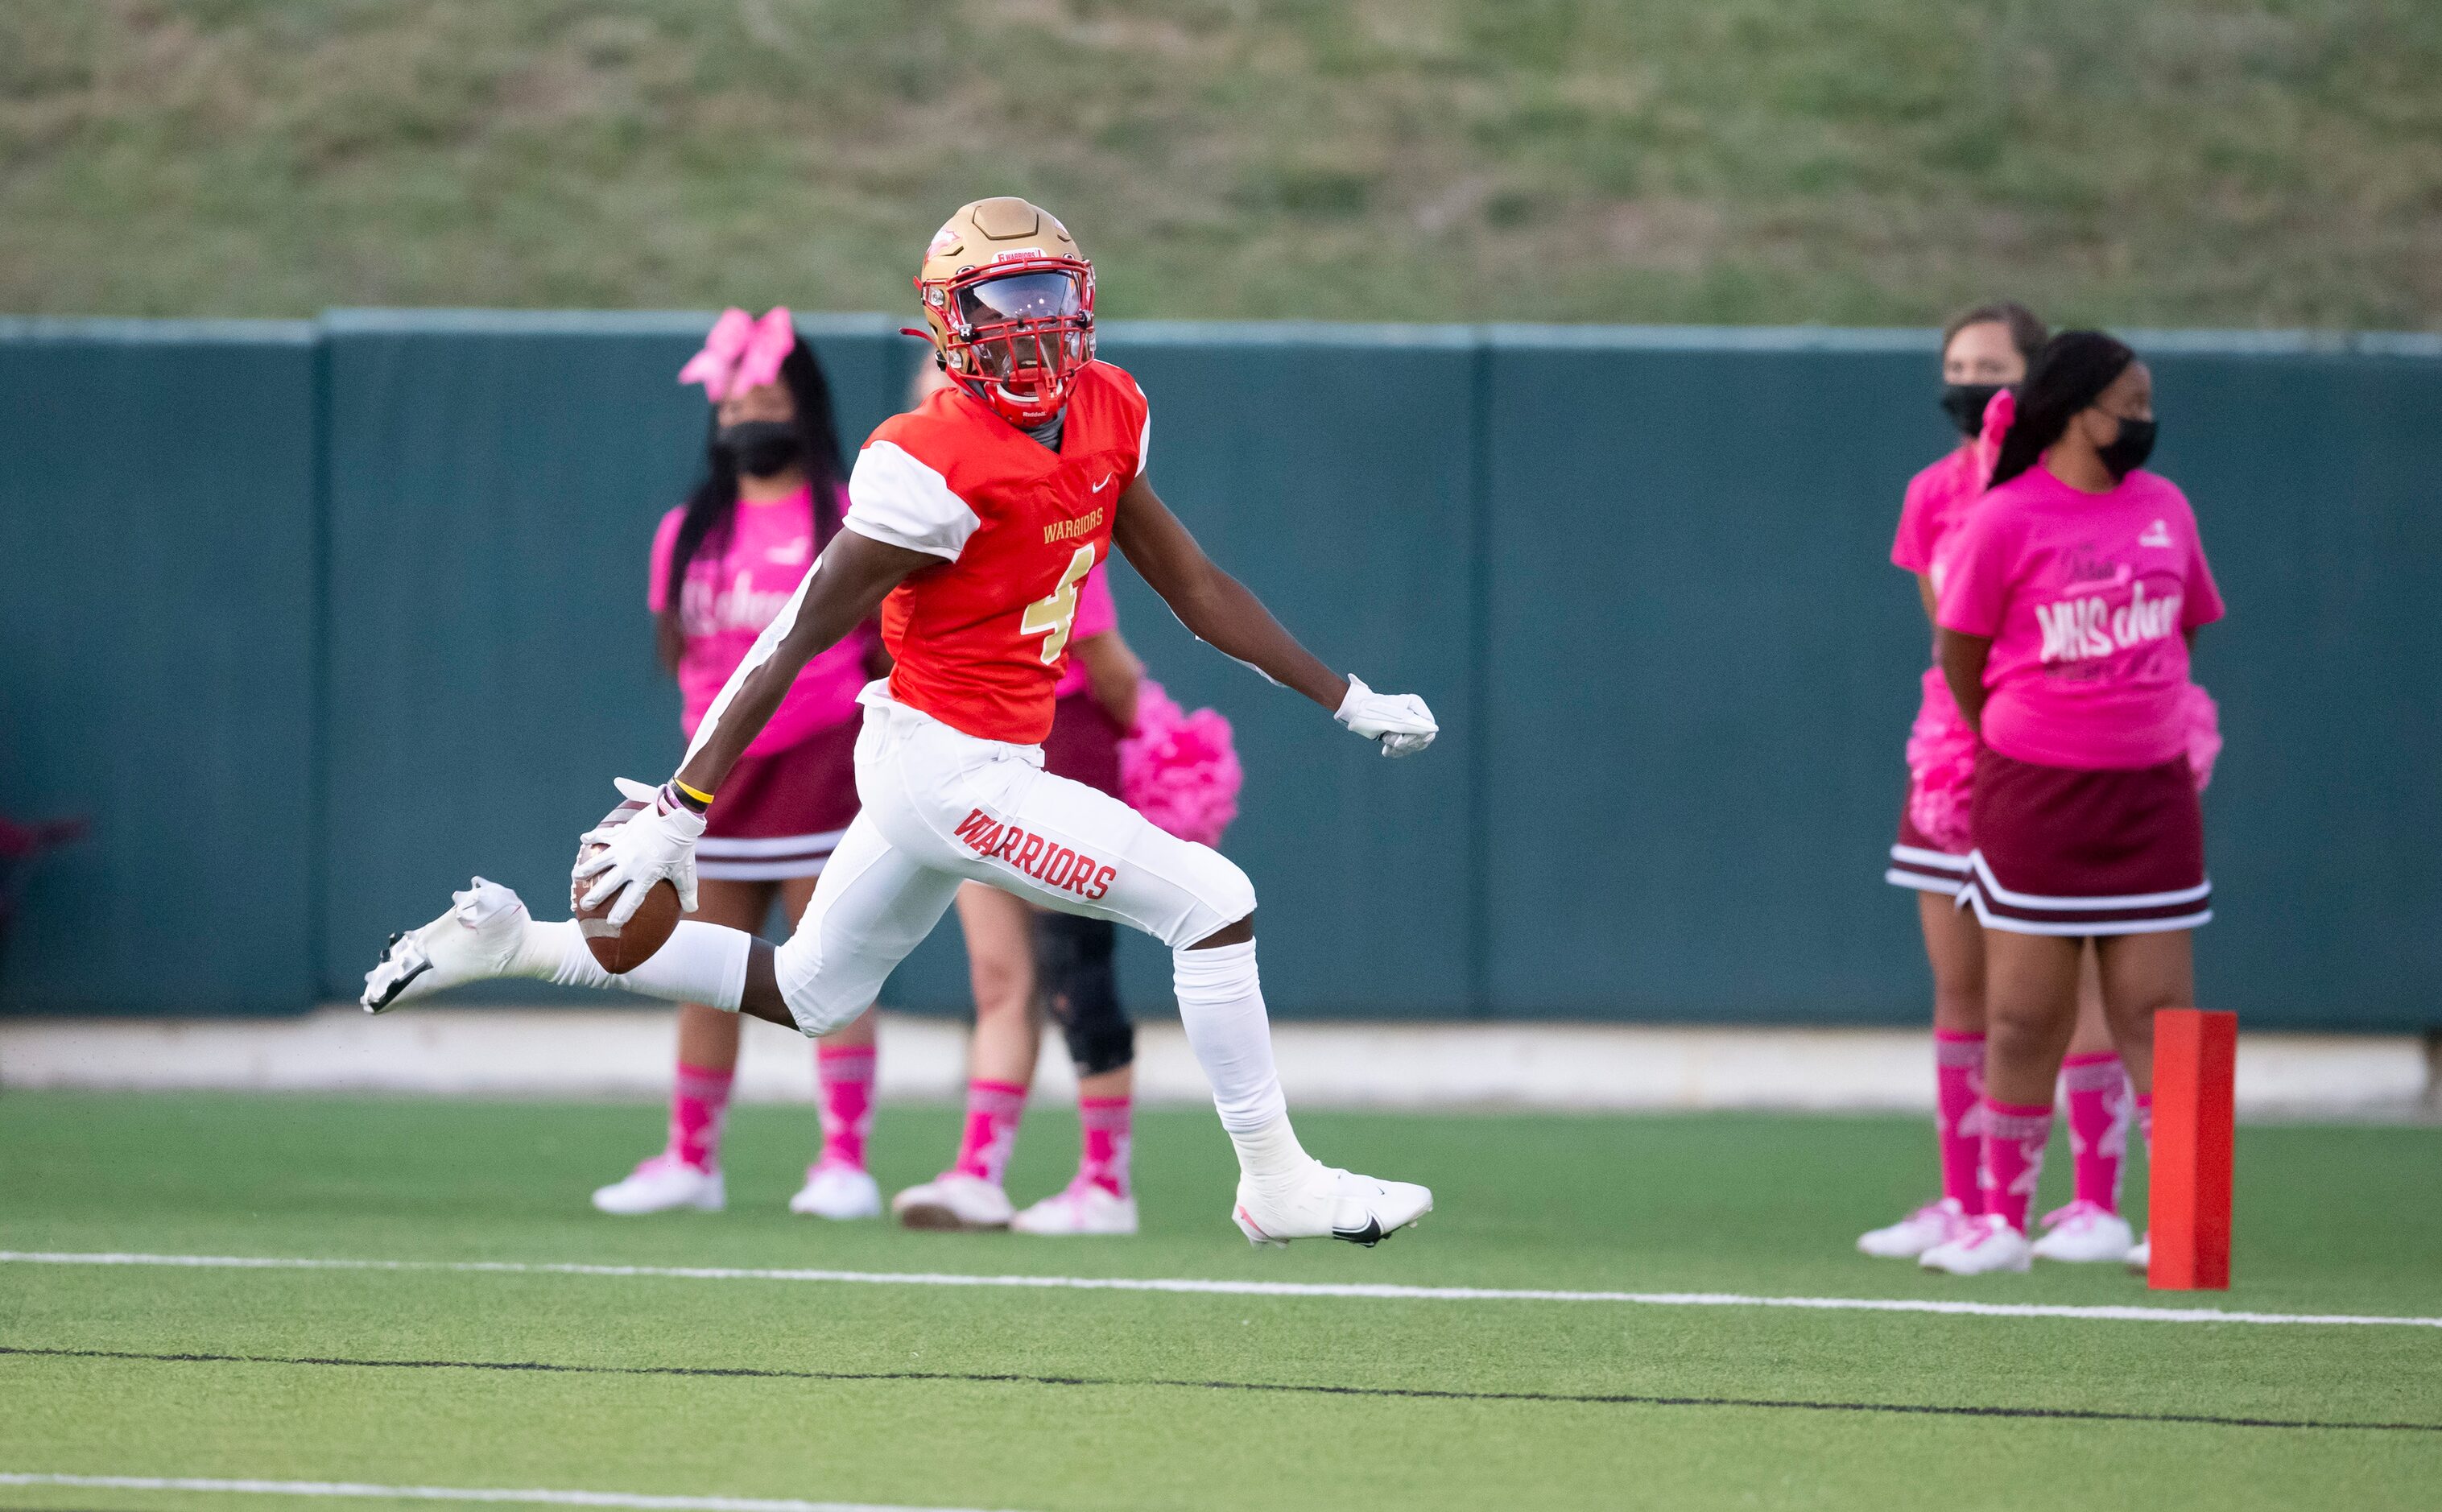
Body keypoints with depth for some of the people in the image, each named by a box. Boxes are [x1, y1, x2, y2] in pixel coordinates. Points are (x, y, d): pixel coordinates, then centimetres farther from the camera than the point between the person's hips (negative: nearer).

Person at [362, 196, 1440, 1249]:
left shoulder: (1105, 416, 4)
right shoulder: (937, 466, -21)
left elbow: (1195, 587, 13)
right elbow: (798, 638, -20)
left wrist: (1349, 702, 12)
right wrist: (682, 807, -20)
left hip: (983, 762, 9)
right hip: (950, 768, -9)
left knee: (806, 997, 21)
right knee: (1211, 901, -11)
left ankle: (507, 942, 27)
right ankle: (1276, 1183, -1)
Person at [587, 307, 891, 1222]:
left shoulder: (847, 520, -1)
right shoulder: (688, 531, 11)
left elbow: (889, 647, 0)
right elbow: (676, 648, 17)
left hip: (821, 767, -5)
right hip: (719, 770, 5)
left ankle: (846, 1161, -7)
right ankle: (691, 1160, 12)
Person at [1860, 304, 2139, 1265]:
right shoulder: (1934, 495, 9)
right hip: (1955, 754, 5)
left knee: (2069, 981, -6)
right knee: (1958, 985, 6)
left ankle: (2097, 1203, -3)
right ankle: (1962, 1202, 11)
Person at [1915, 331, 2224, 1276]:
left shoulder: (2163, 508, 8)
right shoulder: (2006, 520, -8)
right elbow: (1958, 650, 0)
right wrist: (2017, 749, 7)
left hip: (2150, 792, 4)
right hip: (2033, 798, -4)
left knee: (2157, 1011, 2)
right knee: (2025, 1020, 1)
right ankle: (2002, 1221, 11)